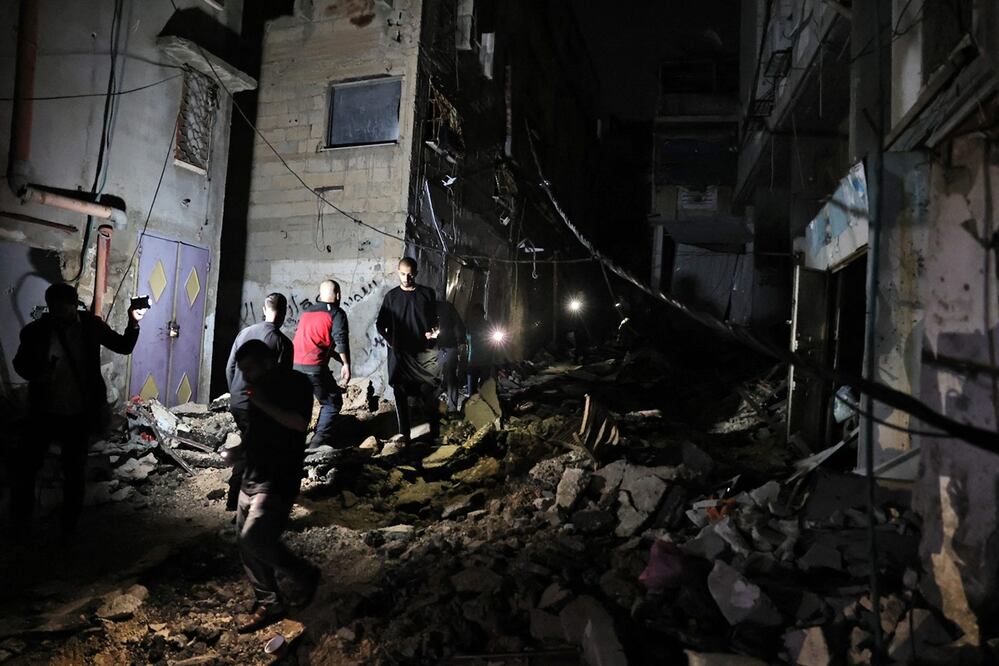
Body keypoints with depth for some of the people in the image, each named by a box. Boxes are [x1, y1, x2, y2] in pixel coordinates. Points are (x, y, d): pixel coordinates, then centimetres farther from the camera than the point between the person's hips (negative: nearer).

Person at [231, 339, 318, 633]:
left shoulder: (297, 383, -10)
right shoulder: (261, 387, 13)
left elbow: (300, 423, -24)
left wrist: (263, 403, -23)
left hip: (278, 479, -8)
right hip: (252, 476, 9)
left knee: (254, 538, -16)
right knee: (246, 542, 8)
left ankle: (304, 575, 7)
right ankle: (269, 604, 21)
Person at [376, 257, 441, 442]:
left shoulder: (427, 293, 4)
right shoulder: (392, 296, 6)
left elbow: (435, 319, 13)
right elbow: (380, 324, 11)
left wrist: (435, 331, -8)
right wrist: (389, 340, -5)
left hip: (424, 352, -1)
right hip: (399, 353, 1)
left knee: (429, 393, -3)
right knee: (401, 394, 3)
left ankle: (435, 433, 10)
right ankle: (403, 434, 10)